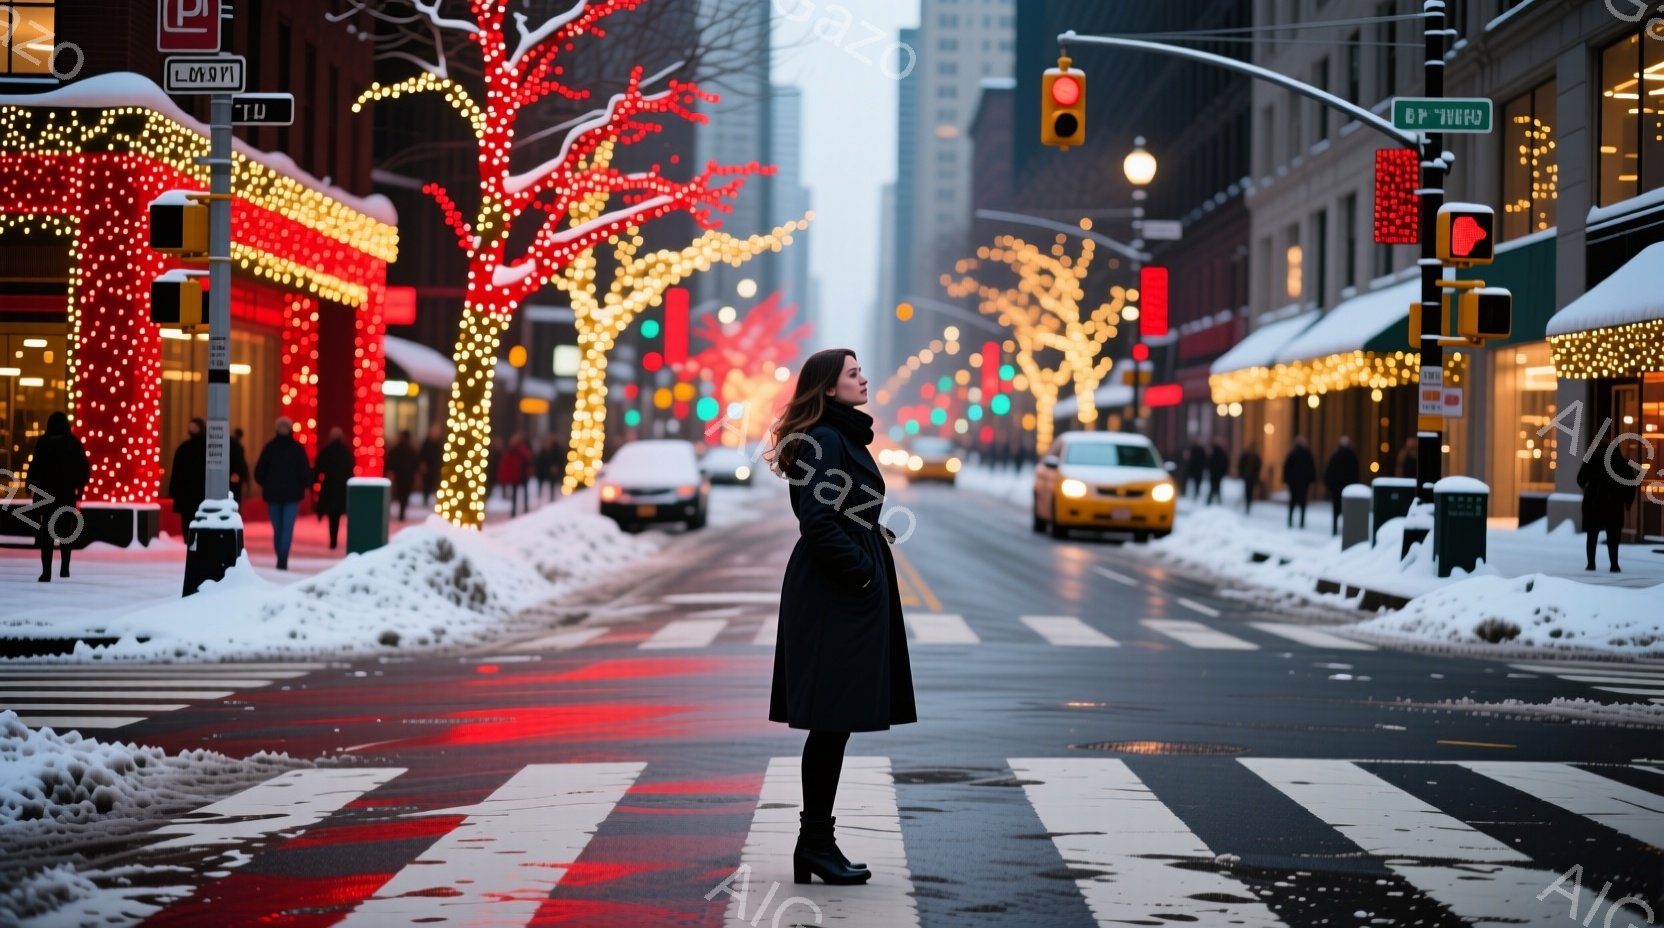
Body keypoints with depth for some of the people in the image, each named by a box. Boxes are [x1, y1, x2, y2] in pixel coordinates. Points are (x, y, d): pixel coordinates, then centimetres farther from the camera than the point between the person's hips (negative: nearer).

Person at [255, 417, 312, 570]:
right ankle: (283, 560, -18)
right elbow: (305, 471, -7)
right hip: (292, 494, -2)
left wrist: (265, 485, 14)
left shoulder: (269, 447, -2)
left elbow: (259, 472, -2)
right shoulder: (297, 448, -6)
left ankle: (281, 559, 16)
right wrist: (303, 486, 11)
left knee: (277, 529, 14)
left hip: (273, 493, 2)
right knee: (288, 529, -5)